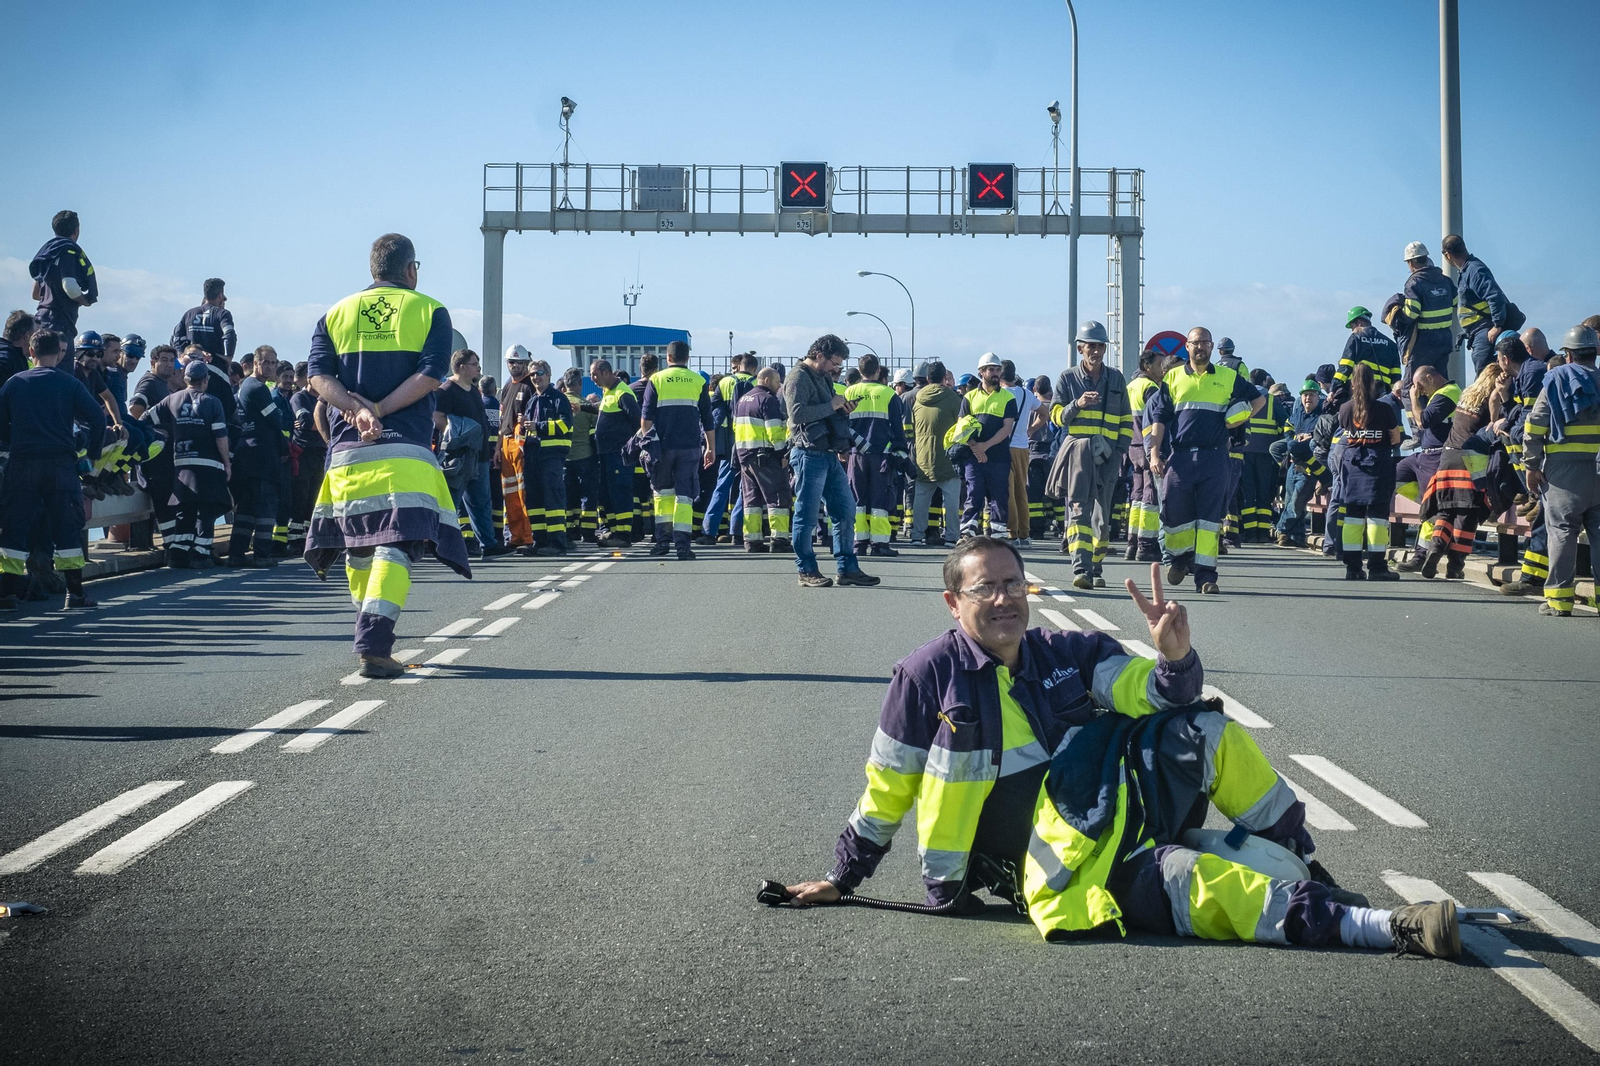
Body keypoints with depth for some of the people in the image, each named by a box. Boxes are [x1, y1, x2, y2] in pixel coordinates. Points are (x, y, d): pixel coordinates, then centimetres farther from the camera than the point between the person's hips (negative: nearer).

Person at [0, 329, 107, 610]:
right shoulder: (70, 384, 3)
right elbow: (97, 419, -4)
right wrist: (92, 455, 7)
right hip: (61, 463, -1)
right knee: (66, 528, 5)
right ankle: (75, 592, 4)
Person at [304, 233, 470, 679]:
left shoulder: (335, 314, 14)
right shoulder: (429, 311, 7)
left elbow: (320, 377, -1)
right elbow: (430, 376, -7)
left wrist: (358, 410, -11)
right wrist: (378, 411, -9)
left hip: (347, 449, 3)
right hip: (405, 450, -3)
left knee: (359, 546, 15)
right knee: (397, 543, -9)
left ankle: (372, 637, 25)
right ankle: (374, 643, -23)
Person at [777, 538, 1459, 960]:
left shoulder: (1068, 654, 9)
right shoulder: (928, 676, -3)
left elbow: (1157, 697, -2)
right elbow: (886, 790, 6)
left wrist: (1173, 656, -24)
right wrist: (841, 879, 9)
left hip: (1119, 809, 6)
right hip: (1059, 867, -6)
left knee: (1209, 733, -14)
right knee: (1194, 884, -31)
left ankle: (1306, 871, -4)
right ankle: (1391, 928, -38)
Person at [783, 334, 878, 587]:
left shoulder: (823, 378, 20)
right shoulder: (799, 377, -9)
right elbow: (797, 413, -23)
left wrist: (842, 408, 10)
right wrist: (831, 405, -17)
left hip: (829, 455, 10)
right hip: (809, 454, -9)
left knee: (845, 511, 8)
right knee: (806, 516, -3)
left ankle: (848, 568, 13)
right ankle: (806, 571, 3)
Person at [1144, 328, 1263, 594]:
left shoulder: (1228, 378, 11)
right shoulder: (1173, 377, 11)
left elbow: (1259, 399, 23)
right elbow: (1158, 419, 8)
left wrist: (1240, 420, 5)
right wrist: (1154, 454, -3)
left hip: (1214, 458, 0)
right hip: (1180, 457, 1)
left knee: (1210, 517, -5)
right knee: (1175, 512, 0)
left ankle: (1206, 575, -5)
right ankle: (1181, 556, 27)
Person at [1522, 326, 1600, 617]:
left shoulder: (1556, 380, 1)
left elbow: (1534, 426, -4)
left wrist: (1532, 465, 0)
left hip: (1565, 468, -2)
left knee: (1562, 530, 1)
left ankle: (1559, 598, -3)